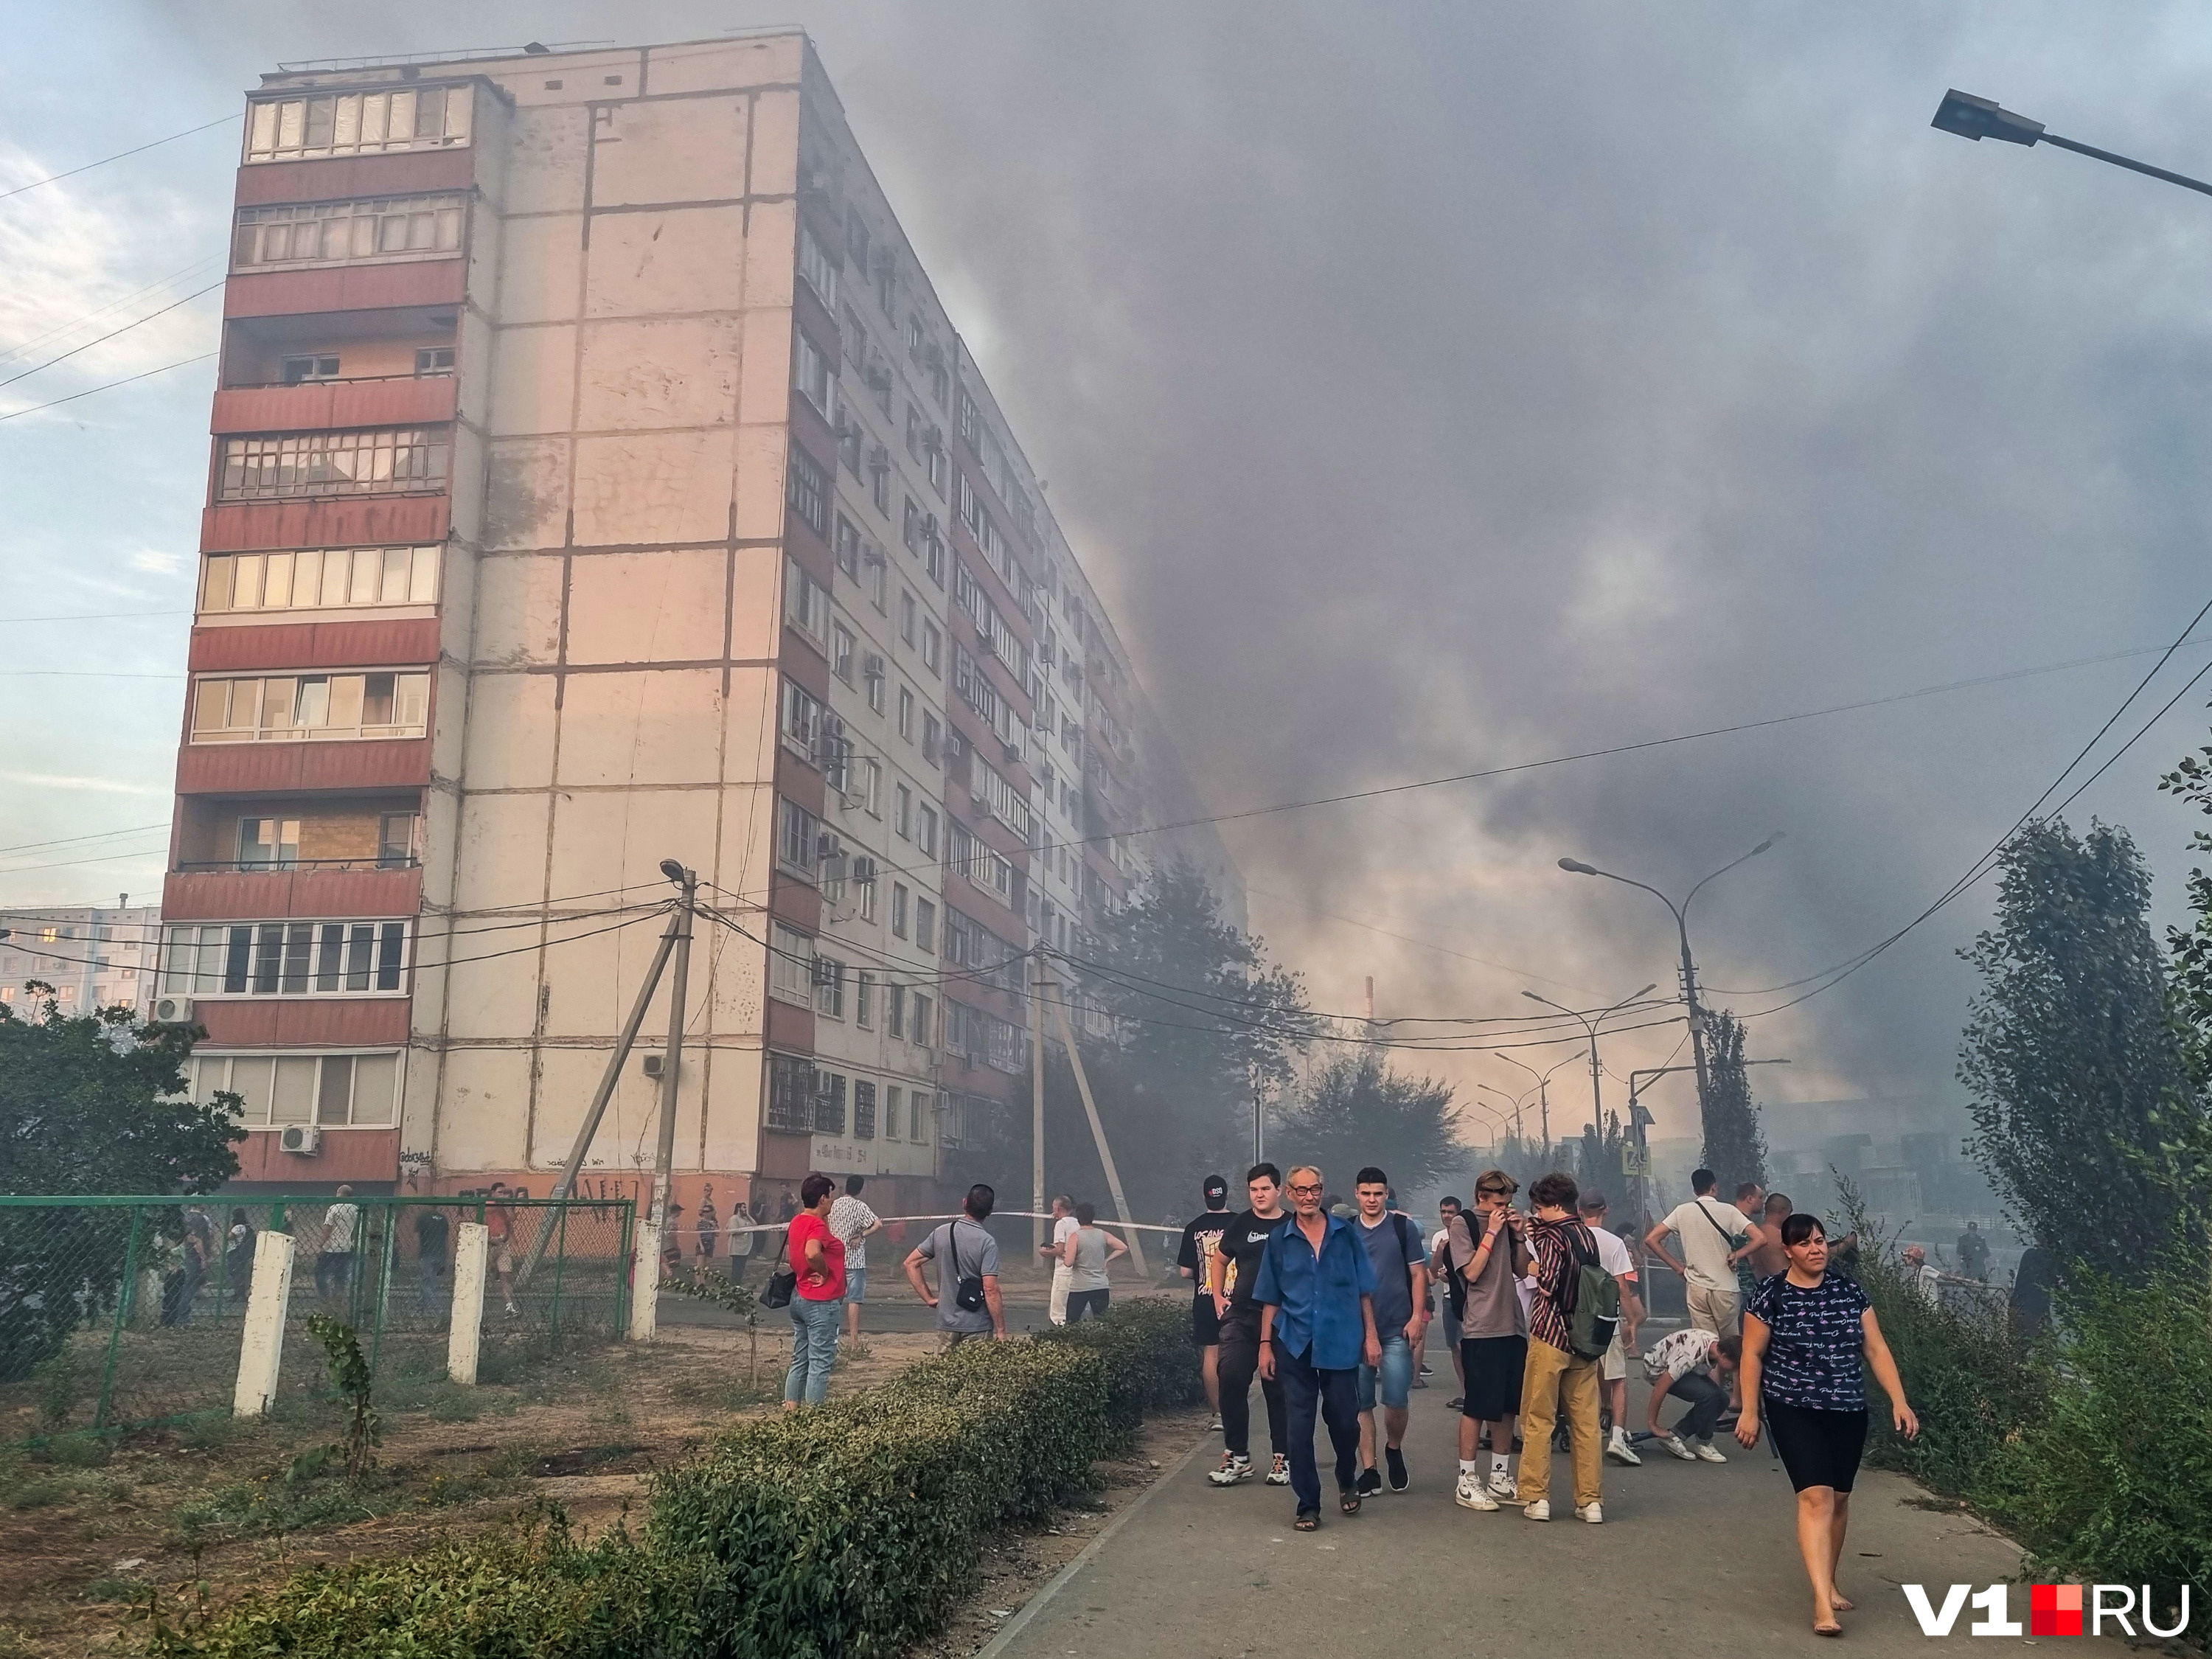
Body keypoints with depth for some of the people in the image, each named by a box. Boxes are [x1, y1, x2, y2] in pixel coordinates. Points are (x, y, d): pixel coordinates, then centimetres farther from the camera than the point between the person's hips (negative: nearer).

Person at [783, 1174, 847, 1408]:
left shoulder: (796, 1222, 10)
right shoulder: (817, 1225, -18)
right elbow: (812, 1253, -37)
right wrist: (825, 1272, -20)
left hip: (799, 1297, 9)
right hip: (821, 1302, -9)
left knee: (800, 1360, 16)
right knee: (820, 1362, -2)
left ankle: (791, 1408, 19)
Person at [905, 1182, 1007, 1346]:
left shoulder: (941, 1233, 3)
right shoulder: (987, 1243, -13)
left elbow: (911, 1263, 10)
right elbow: (991, 1290, -18)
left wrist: (929, 1298, 11)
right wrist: (1001, 1331, -12)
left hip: (946, 1322, 5)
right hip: (977, 1327, -5)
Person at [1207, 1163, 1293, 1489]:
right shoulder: (1240, 1225, 7)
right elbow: (1220, 1259, 22)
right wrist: (1218, 1296, 13)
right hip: (1241, 1317, 2)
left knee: (1278, 1389, 5)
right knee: (1232, 1382, -7)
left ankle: (1283, 1458, 17)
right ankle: (1237, 1457, 3)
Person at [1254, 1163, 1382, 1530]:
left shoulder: (1345, 1233, 2)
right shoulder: (1279, 1240, 3)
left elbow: (1364, 1290, 5)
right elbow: (1270, 1298, 7)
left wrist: (1371, 1335, 1)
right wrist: (1265, 1344, 3)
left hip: (1341, 1343, 0)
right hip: (1295, 1346, 0)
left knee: (1344, 1420, 5)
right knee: (1299, 1427, 1)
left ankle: (1347, 1481, 35)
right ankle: (1308, 1505, 12)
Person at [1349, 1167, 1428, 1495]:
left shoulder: (1403, 1227, 2)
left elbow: (1419, 1274, 2)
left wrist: (1417, 1317, -7)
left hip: (1397, 1329, -2)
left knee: (1396, 1401, -6)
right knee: (1361, 1404, 3)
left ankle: (1394, 1449, 23)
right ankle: (1369, 1471, 11)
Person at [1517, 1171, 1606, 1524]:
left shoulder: (1553, 1236, -13)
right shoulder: (1587, 1236, 10)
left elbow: (1548, 1286, -19)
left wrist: (1535, 1271, 1)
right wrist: (1535, 1238, 13)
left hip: (1551, 1335, -7)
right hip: (1584, 1338, 7)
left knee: (1538, 1419, 3)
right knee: (1586, 1421, 8)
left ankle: (1536, 1497, 5)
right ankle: (1590, 1500, 10)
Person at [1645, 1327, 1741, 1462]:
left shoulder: (1720, 1346, -11)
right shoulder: (1693, 1353, -36)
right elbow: (1661, 1386, -31)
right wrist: (1652, 1424, -24)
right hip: (1659, 1370, -9)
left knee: (1722, 1399, -7)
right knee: (1708, 1395, -26)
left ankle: (1675, 1436, 2)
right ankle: (1702, 1444, -4)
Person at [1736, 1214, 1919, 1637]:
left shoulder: (1849, 1291, 3)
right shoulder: (1771, 1296, -8)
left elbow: (1876, 1349, 6)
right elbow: (1752, 1355, -4)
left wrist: (1899, 1401, -3)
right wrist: (1750, 1412, -6)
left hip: (1849, 1411, 4)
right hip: (1794, 1410, -4)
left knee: (1839, 1498, 12)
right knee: (1815, 1496, -14)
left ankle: (1829, 1582, 30)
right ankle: (1822, 1600, -16)